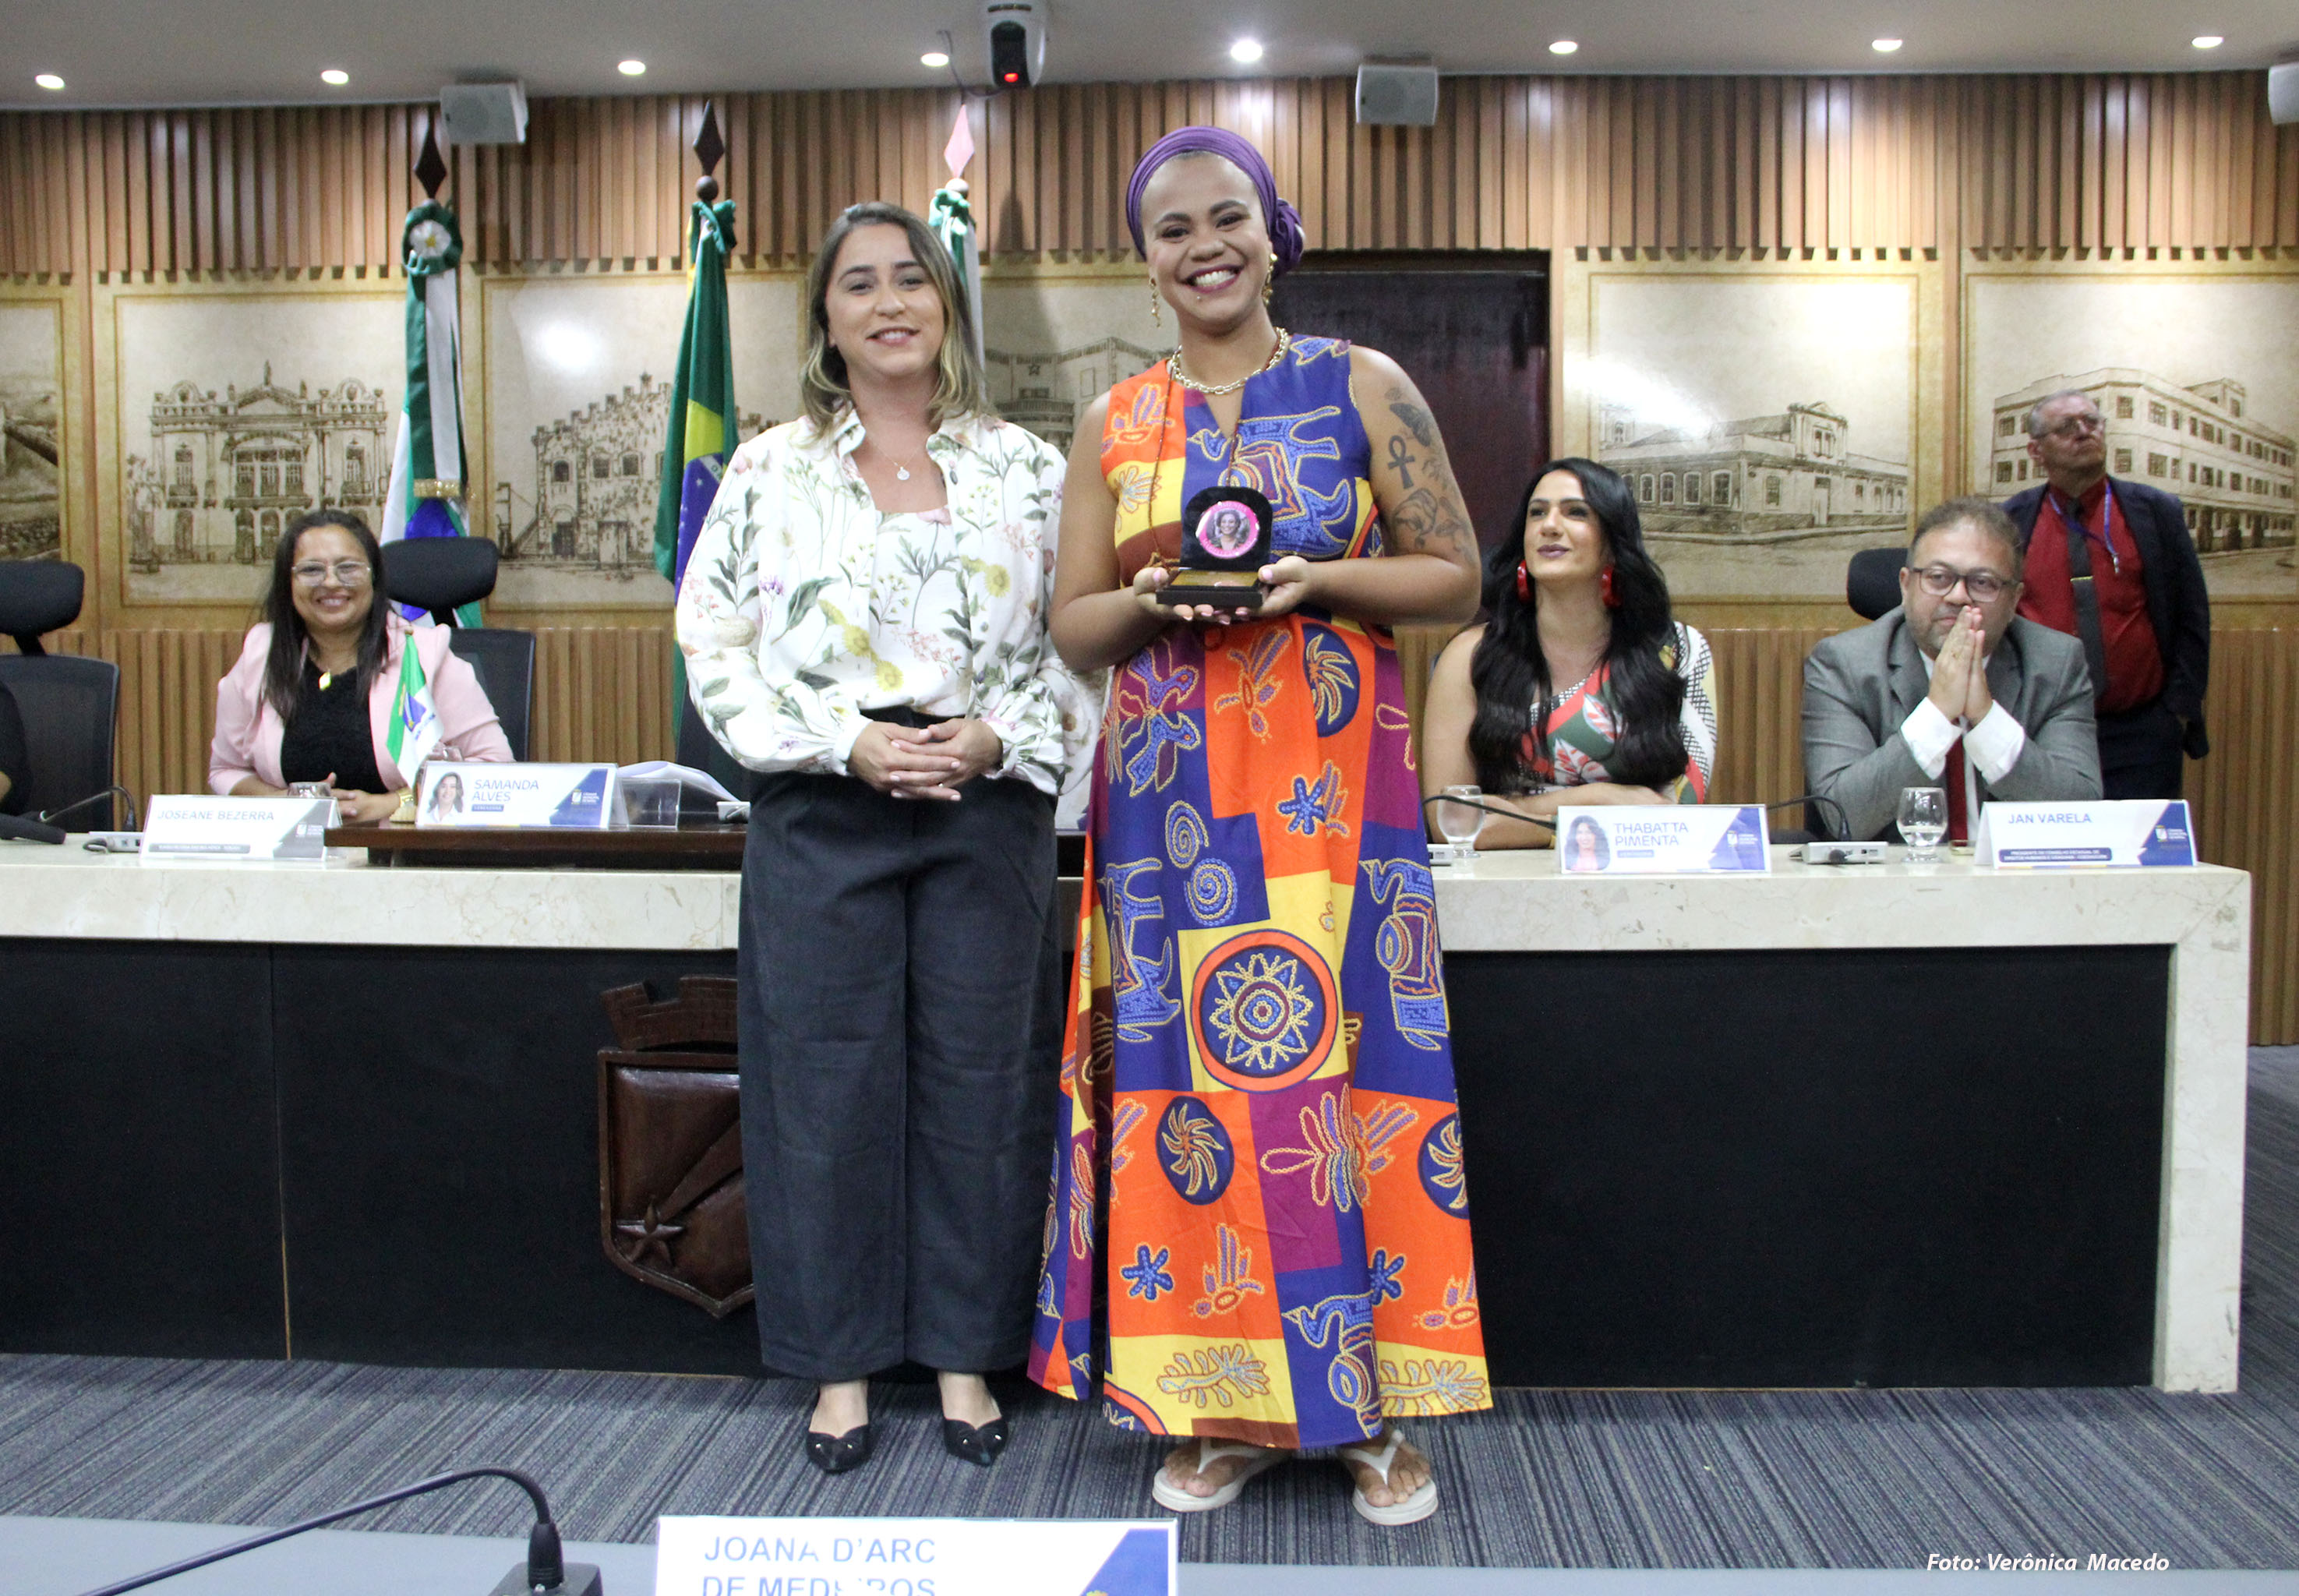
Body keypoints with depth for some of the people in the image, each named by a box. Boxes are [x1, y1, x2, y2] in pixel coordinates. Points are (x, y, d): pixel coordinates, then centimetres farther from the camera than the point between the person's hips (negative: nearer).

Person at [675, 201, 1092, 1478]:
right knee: (827, 1084, 4)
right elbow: (716, 652, 0)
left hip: (988, 809, 1)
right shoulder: (769, 472, 5)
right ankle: (840, 1363, 20)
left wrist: (998, 737, -12)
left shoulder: (1026, 469, 7)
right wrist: (846, 745, -11)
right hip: (822, 816, 0)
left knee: (978, 1080, 6)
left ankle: (967, 1355, 22)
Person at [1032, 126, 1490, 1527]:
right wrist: (1151, 598, -10)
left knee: (1335, 1064, -2)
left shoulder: (1362, 387, 5)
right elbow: (1072, 624, 11)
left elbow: (1456, 575, 3)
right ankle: (1222, 1404, 16)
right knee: (1190, 1074, 3)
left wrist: (1315, 580, -13)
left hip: (1329, 786, -2)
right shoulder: (1114, 423, 12)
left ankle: (1369, 1407, 12)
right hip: (1169, 786, 3)